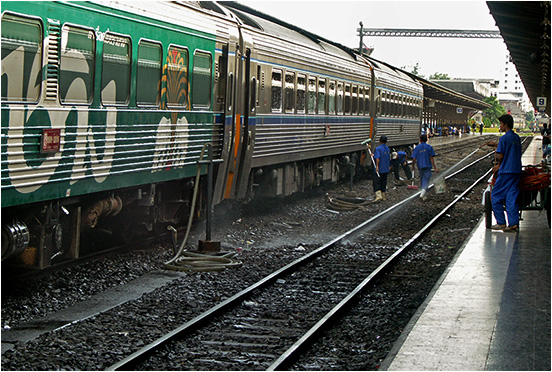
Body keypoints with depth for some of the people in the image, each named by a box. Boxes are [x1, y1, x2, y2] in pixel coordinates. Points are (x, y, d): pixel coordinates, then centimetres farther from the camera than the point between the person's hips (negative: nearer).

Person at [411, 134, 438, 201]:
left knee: (422, 180, 15)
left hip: (420, 166, 2)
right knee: (426, 180, -3)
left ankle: (423, 196, 20)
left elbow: (414, 159, -1)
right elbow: (431, 158, -7)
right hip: (427, 166, -2)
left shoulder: (417, 148, 2)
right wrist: (435, 168, -6)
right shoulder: (429, 147, -2)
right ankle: (423, 193, -24)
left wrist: (413, 166, 15)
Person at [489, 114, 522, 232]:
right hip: (517, 171, 7)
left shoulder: (504, 138, -12)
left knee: (496, 196, 3)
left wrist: (499, 165, 8)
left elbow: (500, 156, -14)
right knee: (512, 198, 8)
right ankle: (513, 224, 4)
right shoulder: (517, 138, 13)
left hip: (506, 172, -7)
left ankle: (501, 223, 3)